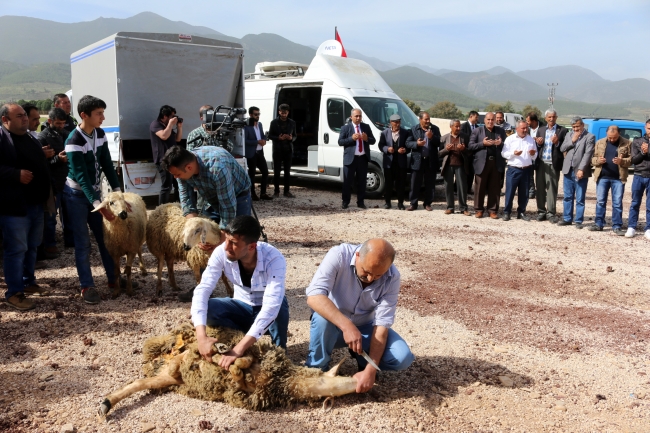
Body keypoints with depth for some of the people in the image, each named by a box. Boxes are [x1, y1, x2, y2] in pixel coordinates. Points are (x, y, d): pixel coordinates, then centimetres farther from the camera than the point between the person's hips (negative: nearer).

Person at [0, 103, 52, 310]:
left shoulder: (29, 138, 16)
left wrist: (45, 193, 19)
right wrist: (17, 175, -25)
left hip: (36, 203, 8)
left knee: (32, 246, 17)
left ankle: (28, 281, 32)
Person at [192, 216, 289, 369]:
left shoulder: (274, 260, -34)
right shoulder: (222, 253, -24)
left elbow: (271, 306, -43)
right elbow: (202, 290, -27)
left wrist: (239, 349, -50)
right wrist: (201, 336, -43)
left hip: (267, 309, -3)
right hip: (242, 306, 3)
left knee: (279, 307, -38)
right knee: (207, 308, -26)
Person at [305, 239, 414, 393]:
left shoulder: (392, 278, -22)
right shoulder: (339, 255, -29)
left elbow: (382, 324, -23)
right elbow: (314, 296, -38)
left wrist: (370, 370, -30)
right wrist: (347, 326, -47)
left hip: (366, 326, 2)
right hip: (334, 325, -2)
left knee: (403, 358, -21)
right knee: (322, 317, -36)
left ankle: (363, 362, 9)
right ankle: (316, 369, -11)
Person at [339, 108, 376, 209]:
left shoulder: (366, 127, 11)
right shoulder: (345, 128, 1)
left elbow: (373, 141, 9)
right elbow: (340, 142, -5)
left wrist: (367, 138, -13)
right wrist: (351, 138, -18)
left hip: (363, 158, 3)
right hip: (350, 158, -3)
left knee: (362, 181, 7)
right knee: (347, 181, 1)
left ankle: (361, 202, 15)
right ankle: (345, 202, 10)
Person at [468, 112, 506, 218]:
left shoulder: (501, 131, 12)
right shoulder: (477, 131, 5)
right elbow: (471, 146, -1)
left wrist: (500, 144, -9)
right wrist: (483, 143, -13)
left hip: (496, 163, 2)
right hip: (482, 163, -2)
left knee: (495, 188, 4)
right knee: (480, 187, 2)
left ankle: (493, 210, 11)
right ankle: (479, 209, 11)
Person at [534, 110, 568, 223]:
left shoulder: (562, 130, 2)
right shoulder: (541, 130, 14)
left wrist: (557, 143, -19)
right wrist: (538, 143, -6)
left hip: (553, 164, -4)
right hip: (540, 163, 4)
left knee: (552, 189, -3)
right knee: (540, 188, 7)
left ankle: (551, 213, 2)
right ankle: (541, 211, 15)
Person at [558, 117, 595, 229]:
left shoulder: (590, 137, -3)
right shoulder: (569, 136, 14)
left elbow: (588, 154, -12)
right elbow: (562, 149, 6)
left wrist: (581, 169, -20)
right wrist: (572, 141, -6)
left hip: (580, 172, -5)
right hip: (568, 170, 5)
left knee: (580, 199, 0)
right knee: (567, 197, 11)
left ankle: (578, 221, 6)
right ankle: (567, 219, 19)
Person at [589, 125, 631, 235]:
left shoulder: (626, 143, 1)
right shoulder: (600, 142, 6)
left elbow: (631, 159, 2)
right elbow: (593, 158, 9)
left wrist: (622, 161, -18)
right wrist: (597, 160, -13)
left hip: (618, 178, -2)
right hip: (602, 177, 2)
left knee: (617, 203, 2)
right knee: (600, 201, 6)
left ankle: (617, 226, 8)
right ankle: (599, 224, 14)